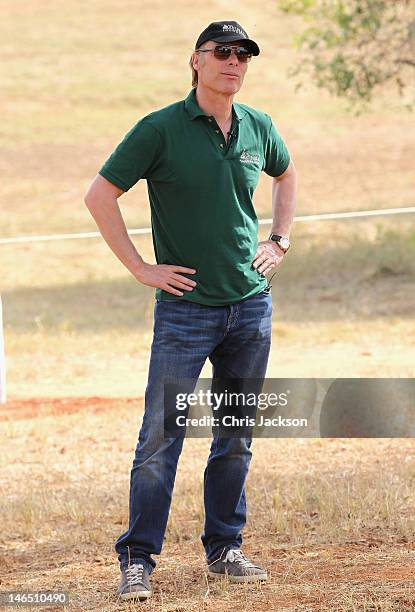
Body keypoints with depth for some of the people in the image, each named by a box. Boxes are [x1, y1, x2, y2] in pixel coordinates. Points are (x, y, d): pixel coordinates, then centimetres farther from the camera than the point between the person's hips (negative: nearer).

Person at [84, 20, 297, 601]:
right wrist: (141, 268, -9)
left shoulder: (258, 128, 6)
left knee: (237, 435, 10)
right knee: (161, 435, -6)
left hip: (251, 305, 5)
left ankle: (224, 548, 20)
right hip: (186, 307, -5)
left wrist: (280, 241, 16)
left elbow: (286, 174, 28)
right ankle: (137, 558, 0)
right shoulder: (161, 130, -9)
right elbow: (100, 195, -7)